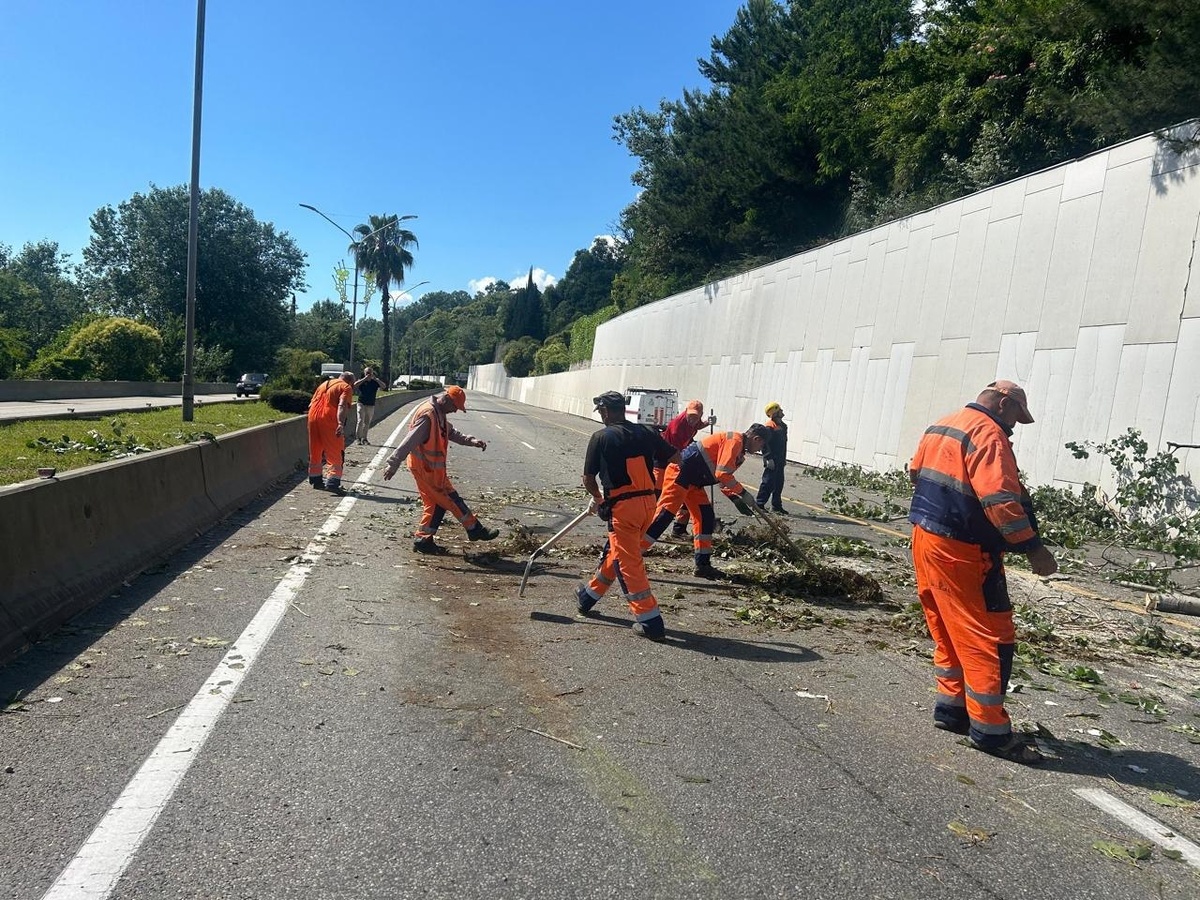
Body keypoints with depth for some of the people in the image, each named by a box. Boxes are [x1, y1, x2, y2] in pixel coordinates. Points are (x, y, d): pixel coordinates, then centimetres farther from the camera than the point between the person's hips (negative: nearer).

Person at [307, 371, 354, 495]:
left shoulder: (324, 383, 25)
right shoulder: (346, 387, 3)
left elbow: (311, 404, 22)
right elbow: (342, 406, -15)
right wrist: (341, 424, -25)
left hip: (313, 416, 7)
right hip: (329, 419, -6)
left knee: (315, 452, 17)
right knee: (336, 453, -2)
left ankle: (316, 480, 27)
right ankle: (332, 483, -13)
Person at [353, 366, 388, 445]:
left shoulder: (375, 382, 3)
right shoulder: (361, 381, 1)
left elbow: (384, 386, -12)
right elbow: (355, 385, -19)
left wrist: (375, 379, -18)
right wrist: (364, 379, -20)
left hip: (371, 405, 2)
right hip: (361, 404, -2)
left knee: (367, 423, 8)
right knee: (360, 421, -10)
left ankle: (364, 438, 17)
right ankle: (358, 438, -6)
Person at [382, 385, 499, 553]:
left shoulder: (440, 414, 9)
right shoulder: (427, 415, -24)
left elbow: (451, 432, 23)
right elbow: (409, 441, -26)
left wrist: (471, 441, 9)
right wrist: (393, 464, -27)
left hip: (432, 467, 10)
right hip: (425, 467, -10)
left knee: (436, 503, 12)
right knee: (451, 499, 1)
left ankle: (422, 539, 17)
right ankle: (475, 530, 12)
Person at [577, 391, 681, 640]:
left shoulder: (601, 437, -6)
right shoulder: (647, 432, 4)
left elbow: (588, 479, 0)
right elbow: (676, 457, 8)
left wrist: (597, 498, 20)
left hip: (623, 507, -6)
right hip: (648, 502, 6)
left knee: (628, 563, 2)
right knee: (614, 551, 22)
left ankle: (650, 622, 0)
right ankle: (589, 596, 40)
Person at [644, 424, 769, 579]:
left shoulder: (738, 450, 19)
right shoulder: (735, 440, -12)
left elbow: (724, 478, 26)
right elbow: (722, 473, -21)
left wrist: (736, 499, 14)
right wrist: (743, 493, -11)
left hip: (692, 480, 11)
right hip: (680, 473, -11)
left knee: (706, 516, 10)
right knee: (665, 513, -16)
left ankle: (703, 565, 14)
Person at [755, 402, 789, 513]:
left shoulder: (783, 426, 14)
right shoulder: (770, 426, -14)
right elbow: (764, 443, -19)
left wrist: (784, 458, 20)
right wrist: (769, 458, -22)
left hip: (780, 461, 9)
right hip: (771, 461, -9)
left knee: (779, 483, 12)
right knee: (768, 481, -7)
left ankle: (776, 506, 20)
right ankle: (759, 504, 1)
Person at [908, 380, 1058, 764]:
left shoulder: (940, 426, 14)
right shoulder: (988, 433, -15)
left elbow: (915, 472, 24)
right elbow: (1000, 499, -24)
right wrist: (1034, 548, -20)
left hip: (924, 537, 10)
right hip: (961, 551, -9)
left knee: (949, 631, 18)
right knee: (989, 637, -2)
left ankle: (951, 707, 25)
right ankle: (990, 729, 3)